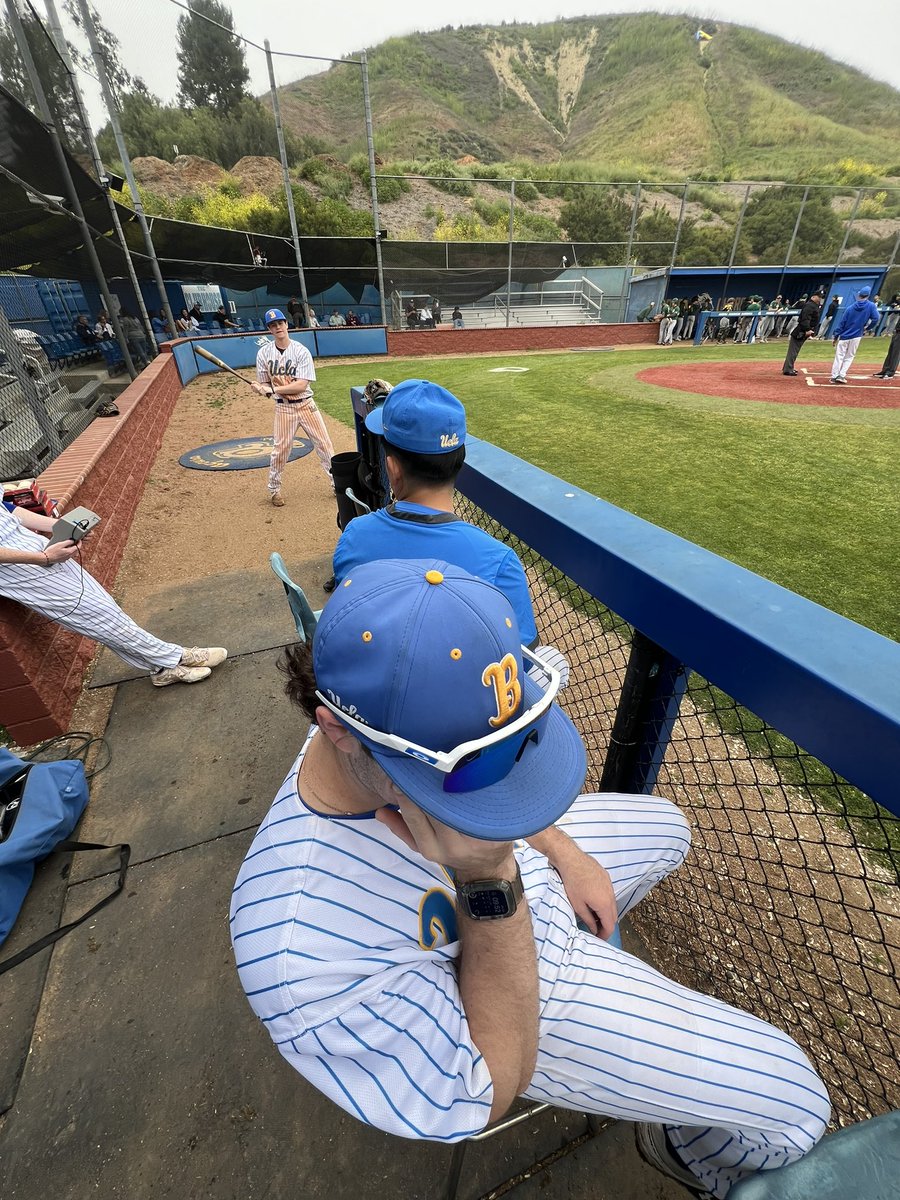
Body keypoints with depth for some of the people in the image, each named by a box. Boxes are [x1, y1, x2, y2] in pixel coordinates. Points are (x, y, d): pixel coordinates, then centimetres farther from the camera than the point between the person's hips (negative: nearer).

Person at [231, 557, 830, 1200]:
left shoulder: (403, 715, -25)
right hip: (525, 1011, -5)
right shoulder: (309, 966, -42)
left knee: (665, 827, 23)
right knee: (793, 1098, -4)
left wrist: (562, 851, -6)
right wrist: (487, 877, -39)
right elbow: (491, 1089, -26)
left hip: (536, 873, 6)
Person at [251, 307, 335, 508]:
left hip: (306, 405, -1)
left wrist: (273, 389, -21)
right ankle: (274, 489, 22)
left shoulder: (301, 351, -9)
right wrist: (261, 389, -18)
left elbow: (301, 385, -17)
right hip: (283, 408, 1)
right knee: (280, 449, 4)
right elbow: (264, 384, 6)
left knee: (324, 445, 2)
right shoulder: (264, 353, -1)